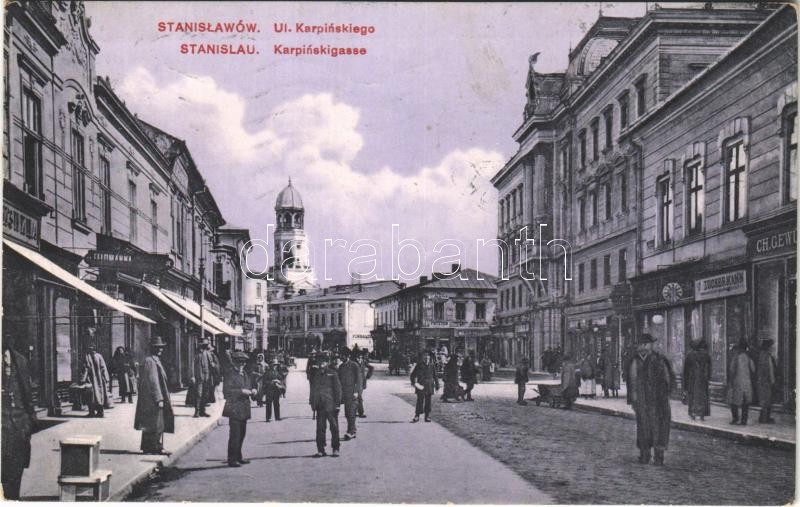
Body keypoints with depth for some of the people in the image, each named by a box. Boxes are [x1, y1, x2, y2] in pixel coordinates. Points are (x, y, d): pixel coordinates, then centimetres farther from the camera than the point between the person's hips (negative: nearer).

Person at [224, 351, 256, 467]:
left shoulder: (246, 374, 16)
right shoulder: (230, 374, -8)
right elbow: (226, 391, -16)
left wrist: (252, 391, 3)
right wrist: (241, 391, -21)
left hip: (244, 409, 8)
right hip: (234, 408, -8)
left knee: (241, 434, 13)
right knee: (234, 435, -8)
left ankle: (238, 457, 24)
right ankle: (232, 460, -2)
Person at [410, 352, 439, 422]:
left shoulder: (432, 367, 7)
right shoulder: (418, 366, -1)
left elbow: (435, 377, 15)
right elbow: (412, 376, 3)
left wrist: (437, 386, 14)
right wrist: (414, 383, -10)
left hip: (429, 387, 3)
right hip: (420, 387, -3)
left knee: (428, 402, 5)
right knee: (420, 402, -8)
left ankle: (427, 417, 11)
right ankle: (417, 416, -4)